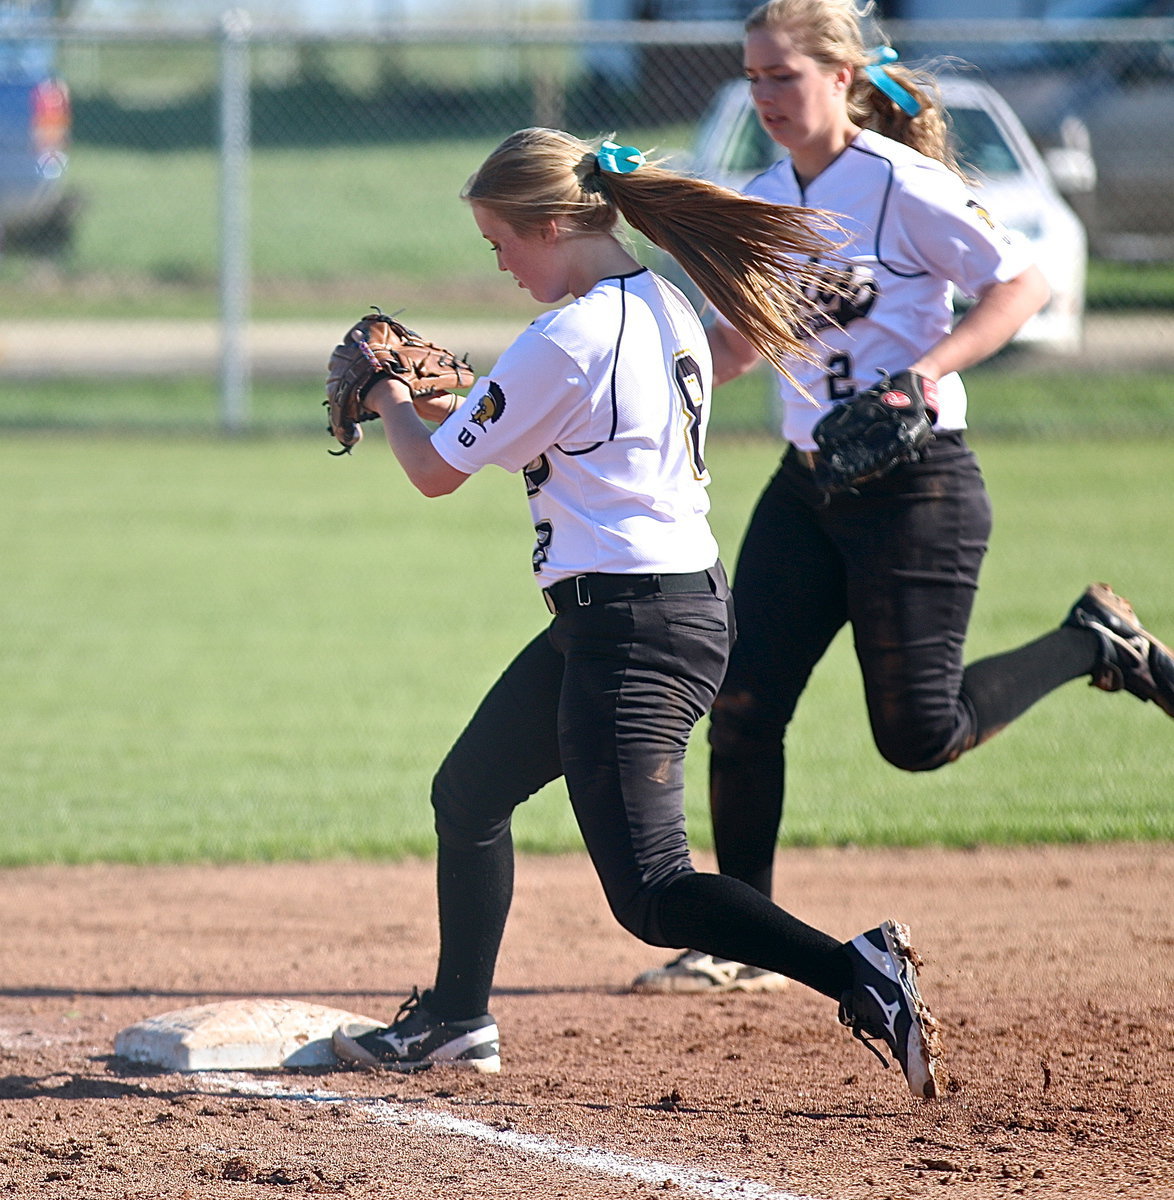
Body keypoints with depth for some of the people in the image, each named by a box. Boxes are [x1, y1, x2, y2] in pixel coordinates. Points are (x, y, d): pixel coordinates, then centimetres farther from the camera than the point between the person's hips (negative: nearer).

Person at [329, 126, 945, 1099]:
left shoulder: (569, 341, -19)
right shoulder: (668, 313, 8)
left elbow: (435, 471, -6)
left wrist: (390, 399, 13)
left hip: (630, 631, -10)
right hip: (690, 604, 10)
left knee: (651, 895, -12)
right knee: (468, 792, 23)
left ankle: (859, 974, -24)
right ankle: (458, 1021, 35)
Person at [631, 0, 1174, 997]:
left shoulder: (900, 185, -13)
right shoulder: (762, 203, 8)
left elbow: (1022, 283, -13)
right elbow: (733, 349, 15)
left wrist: (924, 375, -24)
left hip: (918, 489, -7)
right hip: (807, 491, 7)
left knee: (918, 735, -5)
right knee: (743, 709, -1)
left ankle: (1094, 643, 18)